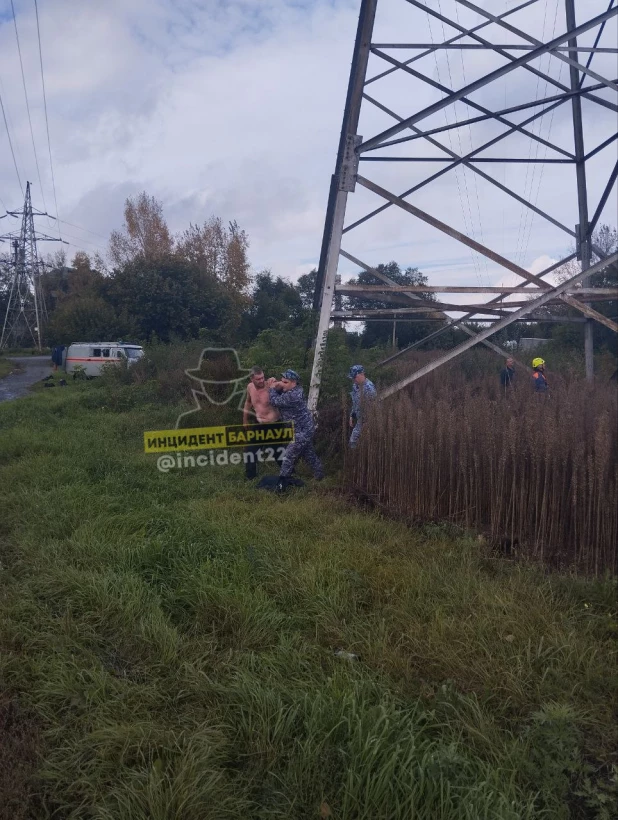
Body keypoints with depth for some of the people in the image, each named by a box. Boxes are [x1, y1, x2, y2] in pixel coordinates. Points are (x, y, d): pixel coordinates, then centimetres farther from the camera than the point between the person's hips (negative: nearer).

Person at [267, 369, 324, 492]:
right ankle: (319, 474, 39)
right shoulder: (293, 390, 4)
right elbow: (280, 396, 14)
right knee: (308, 453, 24)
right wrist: (275, 386, -6)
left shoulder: (293, 396, -28)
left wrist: (272, 388, -8)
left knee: (289, 455, -8)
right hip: (305, 429, 11)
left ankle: (281, 484, -3)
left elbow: (275, 401, -24)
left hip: (302, 431, -11)